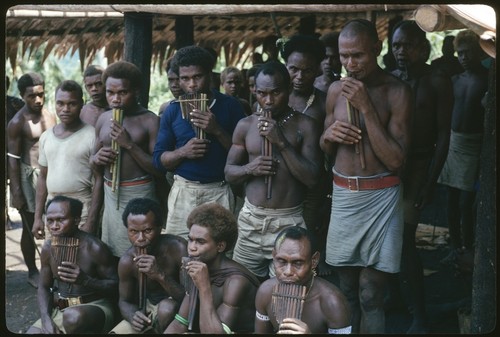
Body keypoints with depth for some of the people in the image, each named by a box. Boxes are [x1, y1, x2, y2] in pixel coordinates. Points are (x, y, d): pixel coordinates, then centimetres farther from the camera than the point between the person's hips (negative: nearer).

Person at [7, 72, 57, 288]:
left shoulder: (50, 117, 6)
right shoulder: (17, 123, -13)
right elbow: (13, 159, -13)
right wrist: (16, 191, -15)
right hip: (28, 176, -6)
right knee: (30, 227, 5)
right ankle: (32, 272, 18)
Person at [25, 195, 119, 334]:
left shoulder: (95, 248, -16)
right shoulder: (48, 248, 0)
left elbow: (116, 285, -10)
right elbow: (44, 288, 9)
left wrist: (85, 280, -27)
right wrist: (46, 318, -10)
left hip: (96, 307, -5)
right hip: (59, 310, 5)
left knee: (73, 316, -39)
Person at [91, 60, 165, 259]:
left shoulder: (150, 121, -10)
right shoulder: (103, 119, 8)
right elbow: (93, 161, 17)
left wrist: (130, 145, -22)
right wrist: (97, 159, -7)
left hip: (139, 194, -6)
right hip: (110, 194, 6)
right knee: (111, 254, 11)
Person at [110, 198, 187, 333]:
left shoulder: (178, 248, -27)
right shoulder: (127, 261, -14)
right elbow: (125, 301, 1)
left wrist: (161, 276, -42)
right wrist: (132, 316, -24)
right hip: (148, 309, 4)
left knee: (166, 307, -35)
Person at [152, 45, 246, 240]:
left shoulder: (230, 106, 0)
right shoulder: (172, 110, 5)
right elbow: (158, 159, 4)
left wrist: (217, 131, -16)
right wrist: (183, 152, -15)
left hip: (220, 192, -1)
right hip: (183, 191, 1)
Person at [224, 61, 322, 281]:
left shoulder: (306, 126, -4)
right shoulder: (245, 125, 6)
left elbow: (312, 178, -11)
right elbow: (229, 173, 11)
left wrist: (281, 142, -18)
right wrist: (250, 168, -11)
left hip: (288, 222, -3)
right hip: (250, 220, 3)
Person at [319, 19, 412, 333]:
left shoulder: (398, 91, -10)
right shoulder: (336, 90, 4)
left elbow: (396, 159, -17)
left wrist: (366, 107, -21)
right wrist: (329, 134, -9)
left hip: (380, 197, -4)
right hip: (342, 195, 5)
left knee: (370, 296, -2)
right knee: (346, 290, 14)